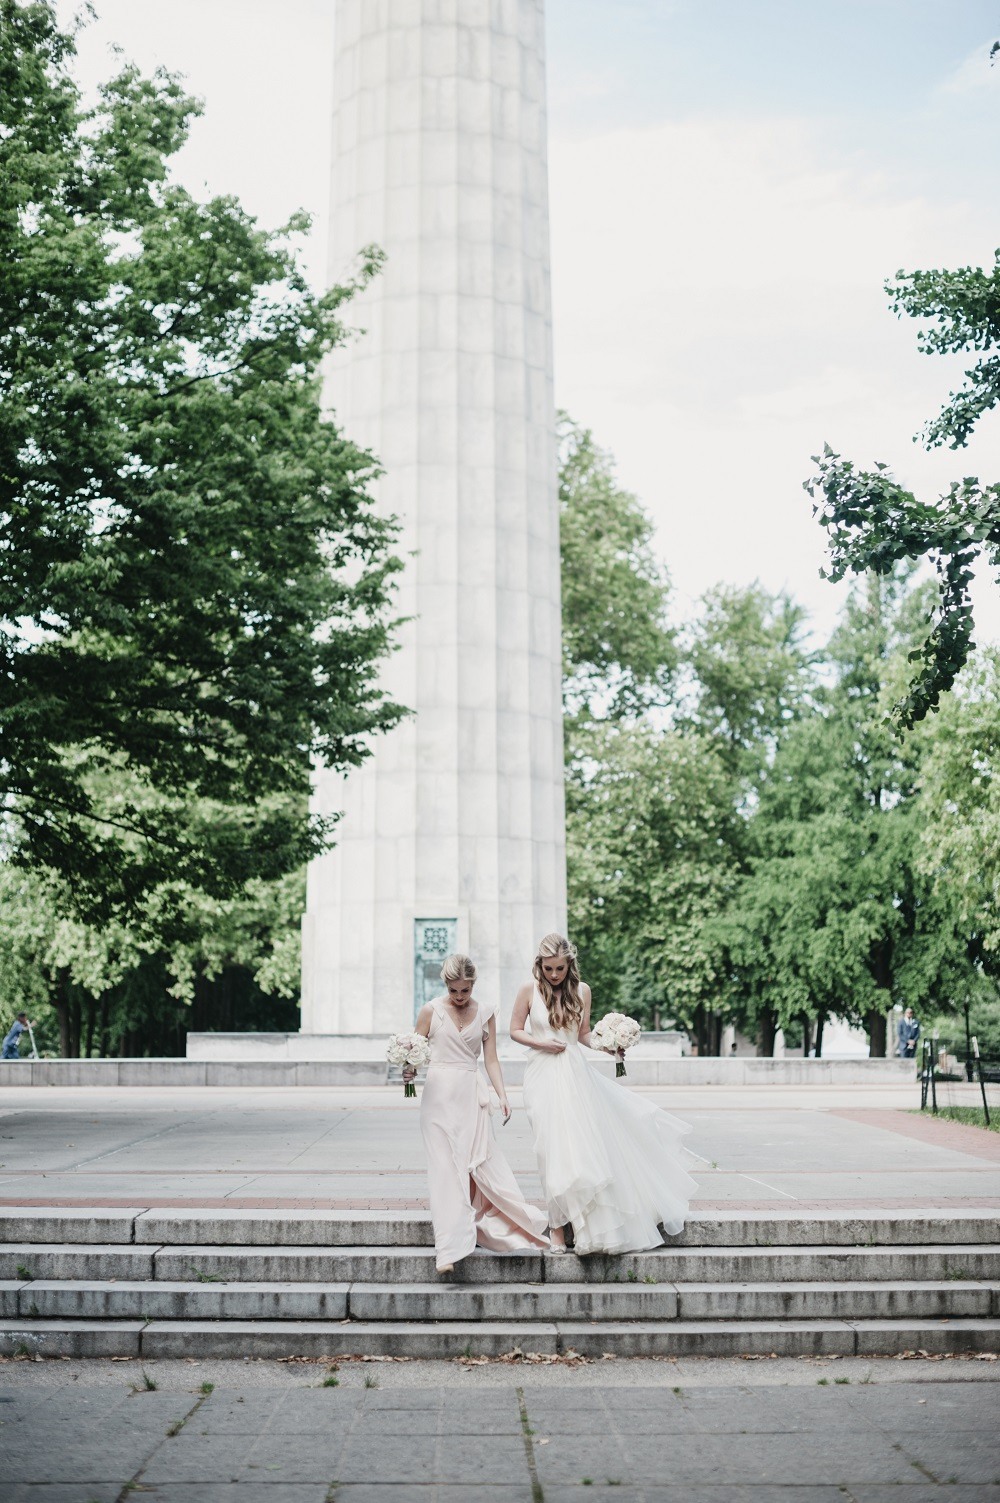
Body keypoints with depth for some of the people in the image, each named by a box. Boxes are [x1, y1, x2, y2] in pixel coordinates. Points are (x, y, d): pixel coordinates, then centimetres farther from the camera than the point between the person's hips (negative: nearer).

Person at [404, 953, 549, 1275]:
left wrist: (501, 1095, -6)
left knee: (484, 1161, -1)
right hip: (439, 1093, -2)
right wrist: (409, 1070, -17)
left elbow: (491, 1059, 6)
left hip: (472, 1094, 2)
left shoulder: (485, 1014, 7)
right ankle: (450, 1248, -6)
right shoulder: (431, 1011, 0)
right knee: (446, 1167, -5)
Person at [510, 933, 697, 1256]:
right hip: (544, 1075, -3)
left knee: (586, 1143, 1)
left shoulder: (581, 990, 5)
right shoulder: (529, 991, -3)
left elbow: (584, 1034, 10)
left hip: (575, 1072, 3)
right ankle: (557, 1227, 3)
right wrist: (542, 1043, -11)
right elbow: (515, 1031, 5)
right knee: (556, 1150, -5)